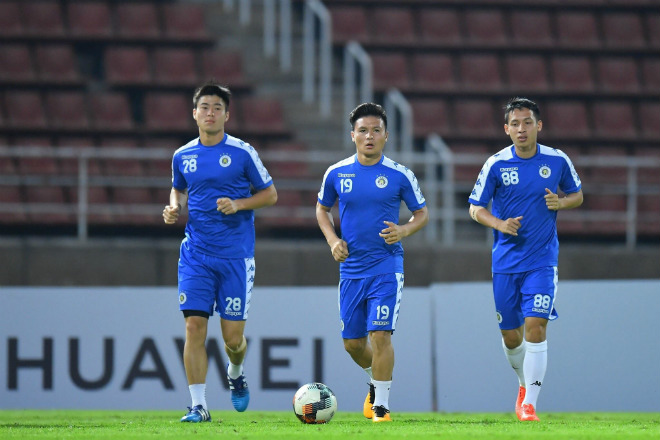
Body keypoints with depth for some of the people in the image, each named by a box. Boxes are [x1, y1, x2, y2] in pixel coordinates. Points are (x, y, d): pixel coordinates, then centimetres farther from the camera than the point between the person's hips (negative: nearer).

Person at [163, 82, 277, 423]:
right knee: (194, 325, -10)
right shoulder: (182, 156, 7)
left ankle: (235, 373, 34)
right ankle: (198, 405, -6)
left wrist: (238, 204, -13)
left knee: (233, 336, -1)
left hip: (235, 255, -2)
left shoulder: (242, 152, -3)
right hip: (196, 255, 2)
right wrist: (174, 209, 3)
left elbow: (270, 194, 4)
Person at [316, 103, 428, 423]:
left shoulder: (400, 175, -3)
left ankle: (381, 405, -3)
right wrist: (332, 240, 1)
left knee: (380, 334, -13)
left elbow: (422, 213, 7)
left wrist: (404, 231, -14)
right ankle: (375, 381, 38)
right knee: (352, 342, 8)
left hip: (386, 267, -3)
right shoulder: (336, 173, 3)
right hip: (351, 268, 3)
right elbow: (322, 208, 18)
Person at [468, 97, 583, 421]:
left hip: (542, 260, -1)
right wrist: (499, 224, -17)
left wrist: (561, 202, -10)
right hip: (506, 260, 1)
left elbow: (577, 195, 13)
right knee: (511, 337, 8)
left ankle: (529, 403, -11)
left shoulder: (558, 161, -2)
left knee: (535, 327, -15)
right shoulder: (496, 164, -4)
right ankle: (525, 384, 38)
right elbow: (475, 208, 3)